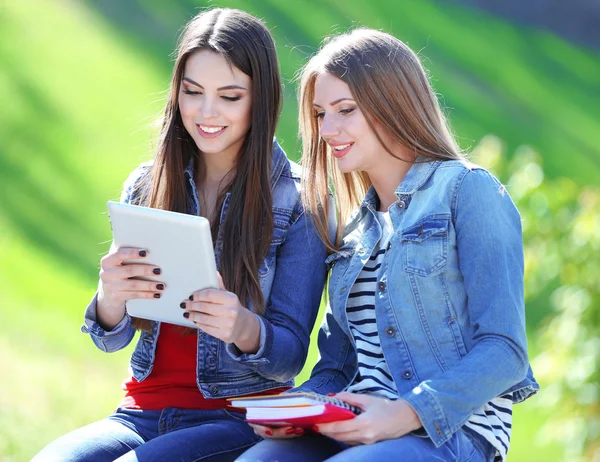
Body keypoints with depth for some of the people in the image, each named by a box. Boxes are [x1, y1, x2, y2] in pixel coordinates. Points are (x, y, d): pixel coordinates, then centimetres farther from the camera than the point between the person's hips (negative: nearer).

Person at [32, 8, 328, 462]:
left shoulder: (299, 200, -3)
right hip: (143, 413, 4)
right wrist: (110, 296, -16)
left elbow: (290, 357, -4)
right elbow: (111, 339, 9)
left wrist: (245, 329, -28)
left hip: (238, 421, -4)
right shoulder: (145, 186, 9)